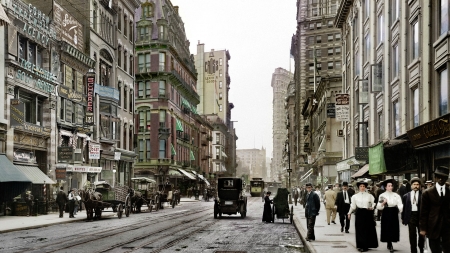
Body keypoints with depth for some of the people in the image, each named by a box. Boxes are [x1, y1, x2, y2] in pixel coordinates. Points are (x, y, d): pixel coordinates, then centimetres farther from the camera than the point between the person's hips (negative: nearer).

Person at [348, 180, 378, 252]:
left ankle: (366, 245, 13)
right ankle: (361, 245, 8)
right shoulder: (355, 196, 4)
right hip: (359, 213, 0)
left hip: (368, 213, 0)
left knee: (368, 229, 3)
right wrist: (349, 213, 6)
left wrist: (372, 207, -12)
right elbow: (353, 206, 8)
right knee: (360, 230, 1)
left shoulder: (369, 196, 3)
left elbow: (373, 203, 7)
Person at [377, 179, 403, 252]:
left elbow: (400, 204, -8)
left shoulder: (396, 195, 4)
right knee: (387, 229, -1)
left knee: (394, 229, 5)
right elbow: (379, 207, -2)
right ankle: (390, 245, 10)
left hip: (394, 214, 2)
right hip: (386, 213, -2)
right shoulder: (382, 195, 0)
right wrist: (383, 203, -20)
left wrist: (401, 209, -28)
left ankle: (389, 244, 23)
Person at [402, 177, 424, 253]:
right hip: (411, 216, 1)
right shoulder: (406, 196, 5)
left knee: (421, 234, 11)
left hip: (420, 215, -1)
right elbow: (404, 208, 9)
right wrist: (403, 218, 7)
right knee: (412, 235, 4)